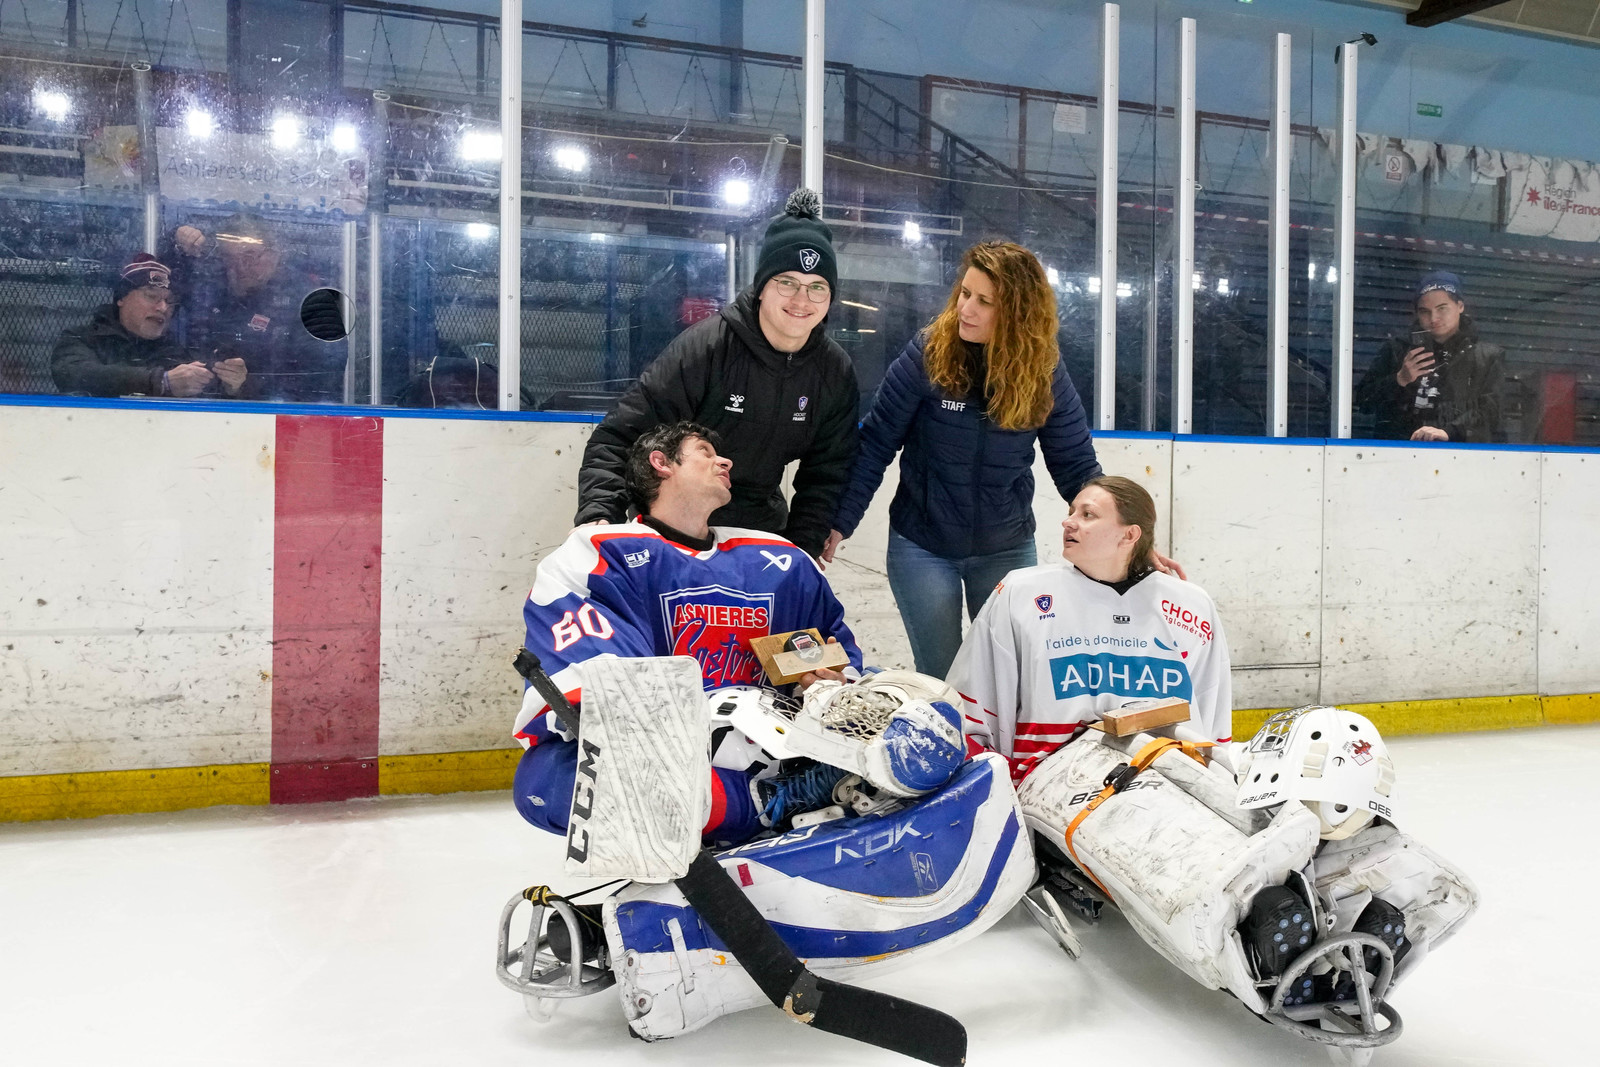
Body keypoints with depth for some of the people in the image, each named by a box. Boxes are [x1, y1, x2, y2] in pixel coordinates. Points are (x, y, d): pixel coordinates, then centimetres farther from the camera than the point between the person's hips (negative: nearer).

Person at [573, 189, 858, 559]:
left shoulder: (836, 372, -5)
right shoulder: (704, 347, -21)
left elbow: (826, 472, 3)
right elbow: (619, 437, -21)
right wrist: (598, 516, -35)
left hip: (762, 528, 5)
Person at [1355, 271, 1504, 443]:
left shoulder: (1488, 356, 17)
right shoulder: (1396, 350, 22)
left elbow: (1489, 412, 5)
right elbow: (1364, 401, 17)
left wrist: (1448, 432, -13)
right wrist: (1400, 380, -1)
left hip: (1453, 451, -1)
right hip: (1396, 446, 1)